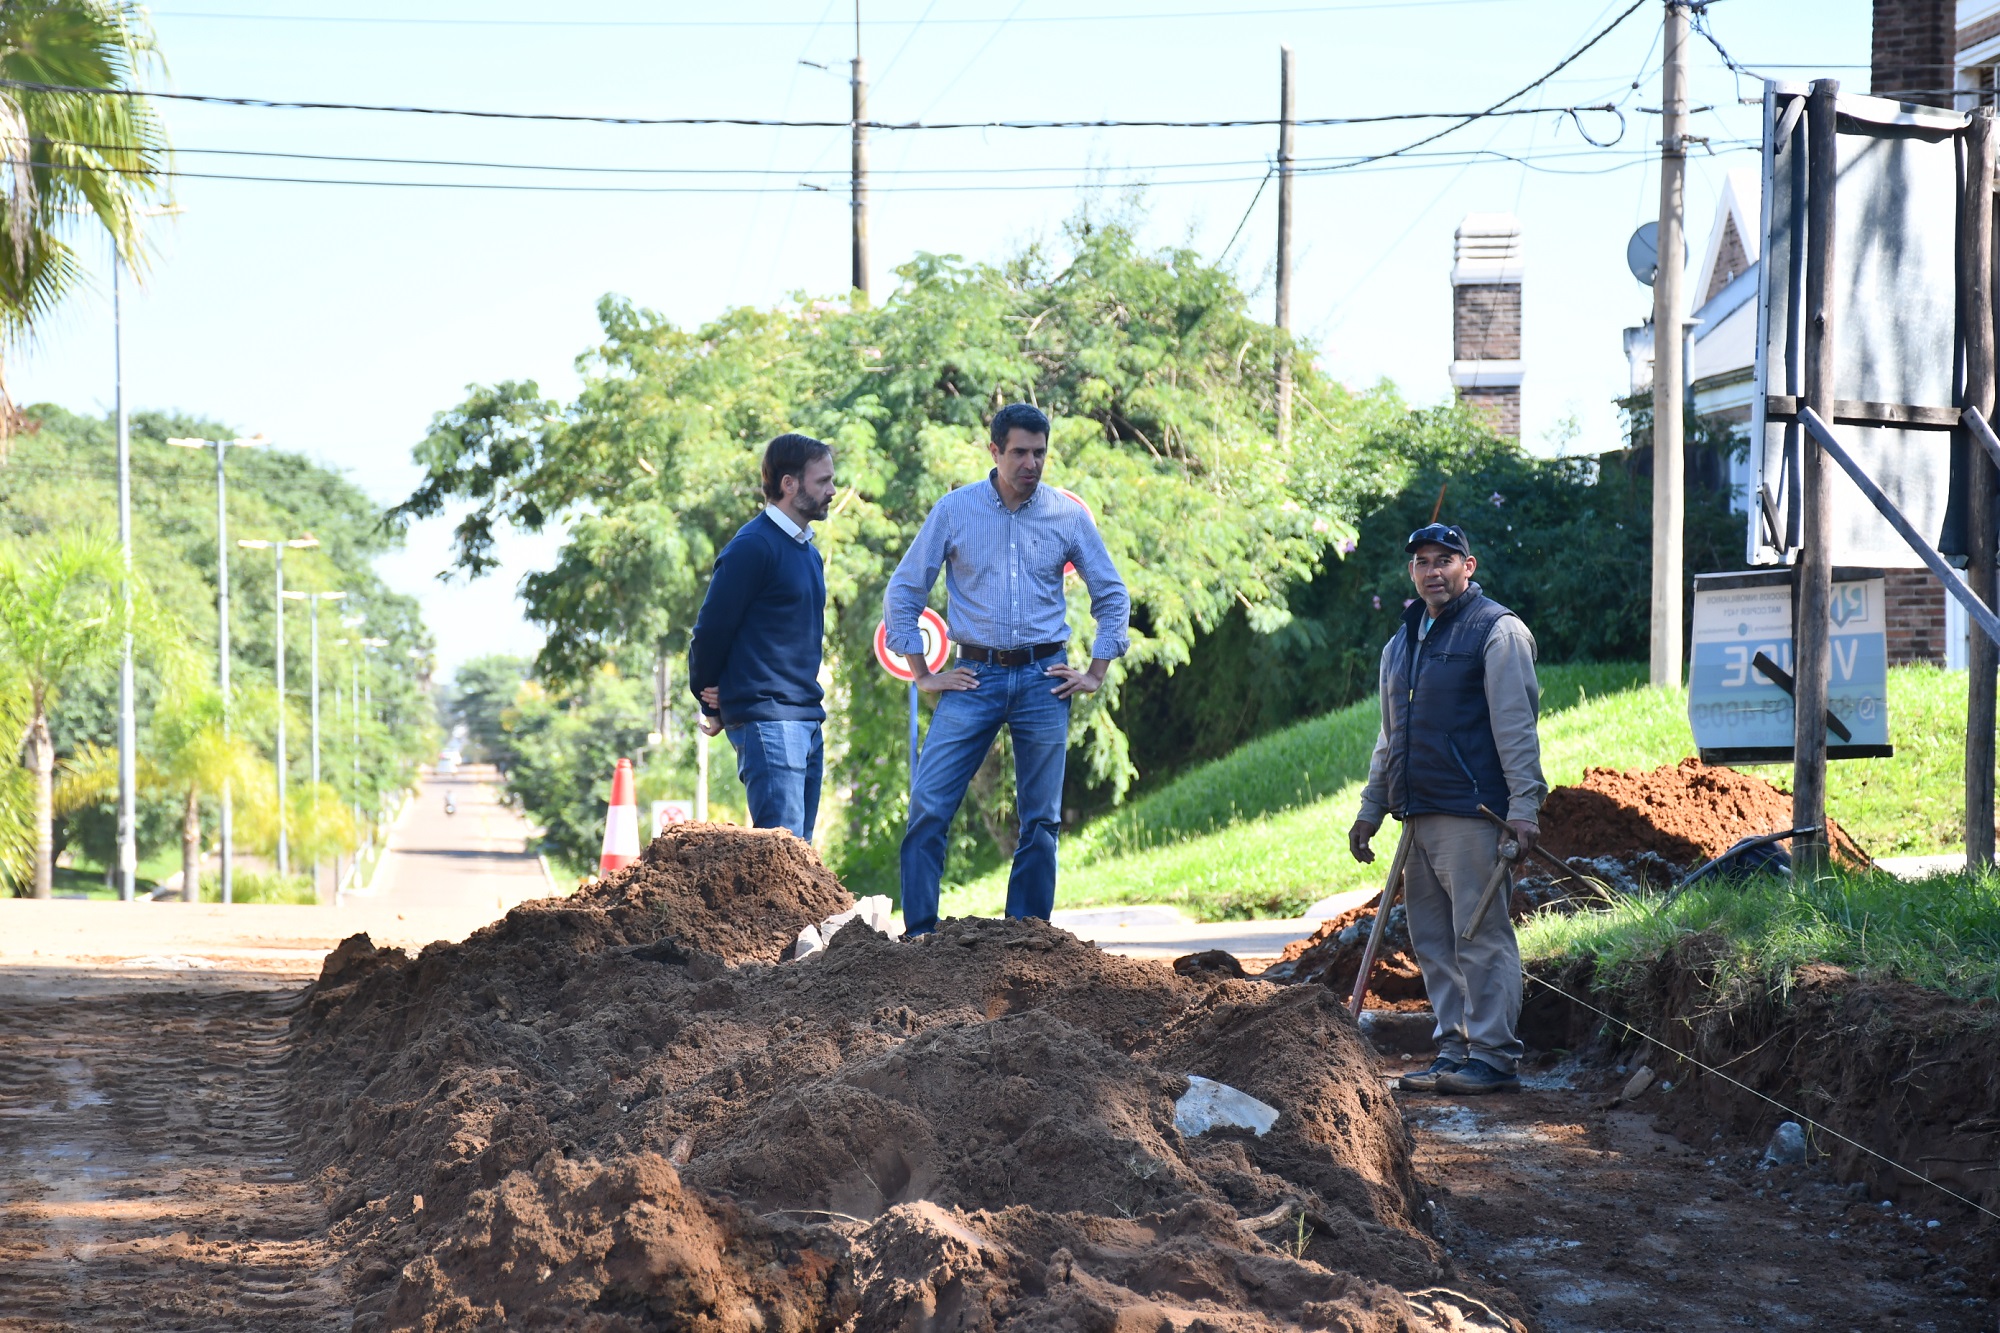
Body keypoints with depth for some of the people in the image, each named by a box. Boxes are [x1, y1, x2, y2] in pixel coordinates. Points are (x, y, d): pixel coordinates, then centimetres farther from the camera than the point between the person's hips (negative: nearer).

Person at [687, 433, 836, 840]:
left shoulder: (807, 552, 19)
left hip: (806, 719, 9)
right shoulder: (753, 547, -10)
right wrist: (712, 708, 3)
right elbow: (710, 630, -9)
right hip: (767, 719, -9)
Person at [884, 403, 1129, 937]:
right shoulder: (955, 510, 0)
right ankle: (919, 933, -8)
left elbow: (1112, 595, 15)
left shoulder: (1069, 516, 4)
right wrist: (922, 674, 2)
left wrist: (1095, 674, 7)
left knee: (1041, 819, 3)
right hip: (976, 677, -1)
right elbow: (903, 592, 6)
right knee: (928, 806, -12)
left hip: (1044, 678, 1)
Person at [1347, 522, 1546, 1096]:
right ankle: (1454, 1050, 12)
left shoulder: (1496, 631, -3)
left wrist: (1524, 804, -16)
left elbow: (1515, 725, -9)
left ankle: (1493, 1055, -9)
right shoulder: (1401, 644, 21)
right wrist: (1370, 809, 26)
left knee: (1480, 935, -9)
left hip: (1472, 812, -8)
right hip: (1418, 814, 8)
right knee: (1433, 941, 8)